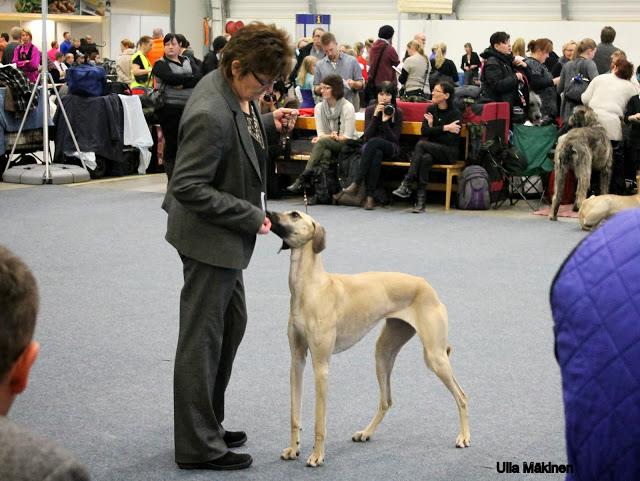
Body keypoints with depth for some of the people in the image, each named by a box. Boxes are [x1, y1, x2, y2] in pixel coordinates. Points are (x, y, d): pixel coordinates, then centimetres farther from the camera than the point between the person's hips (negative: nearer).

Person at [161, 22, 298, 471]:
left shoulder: (236, 91, 0)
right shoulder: (211, 115, -29)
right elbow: (188, 188, -28)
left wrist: (270, 124, 1)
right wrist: (250, 216, -22)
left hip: (226, 234, 10)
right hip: (209, 236, -10)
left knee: (232, 322, 20)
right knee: (202, 337, 0)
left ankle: (208, 423, 33)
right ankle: (198, 446, 11)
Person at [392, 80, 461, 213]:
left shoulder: (455, 113, -6)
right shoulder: (431, 109, 9)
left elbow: (451, 140, -13)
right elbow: (424, 131, -4)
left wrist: (433, 128, -10)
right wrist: (445, 128, -13)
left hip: (449, 153, -4)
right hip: (432, 150, 4)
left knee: (421, 144, -29)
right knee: (425, 158, -34)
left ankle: (406, 185, -33)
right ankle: (421, 199, -38)